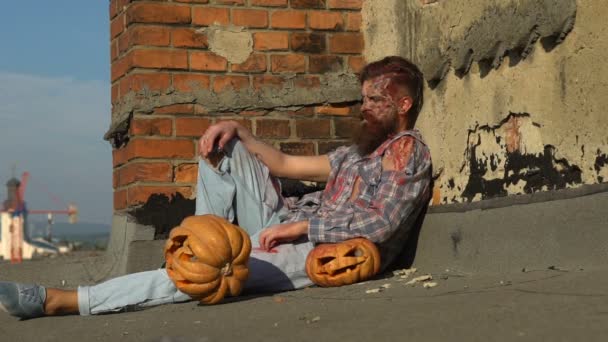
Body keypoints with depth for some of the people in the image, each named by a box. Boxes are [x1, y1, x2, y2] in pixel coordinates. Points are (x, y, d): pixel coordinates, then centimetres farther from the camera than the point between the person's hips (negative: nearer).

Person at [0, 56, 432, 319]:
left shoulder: (407, 149, -4)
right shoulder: (358, 151, 25)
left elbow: (381, 223, -19)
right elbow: (284, 164, 23)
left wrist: (300, 225, -18)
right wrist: (237, 129, 8)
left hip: (320, 253, -9)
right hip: (286, 229, 9)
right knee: (224, 149, 8)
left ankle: (60, 300, -27)